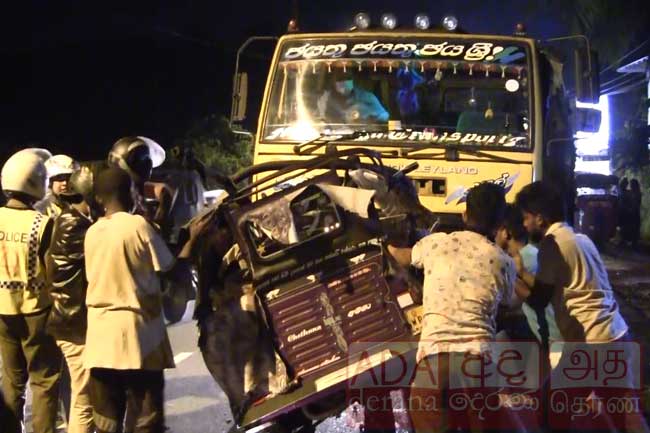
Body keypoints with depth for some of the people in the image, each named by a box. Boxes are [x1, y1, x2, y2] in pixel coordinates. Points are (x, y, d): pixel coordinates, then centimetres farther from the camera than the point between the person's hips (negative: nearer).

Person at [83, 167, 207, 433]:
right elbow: (170, 268, -4)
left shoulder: (92, 232, 7)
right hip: (136, 332, -5)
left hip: (101, 334, 5)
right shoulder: (138, 224, -9)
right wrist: (193, 238, 10)